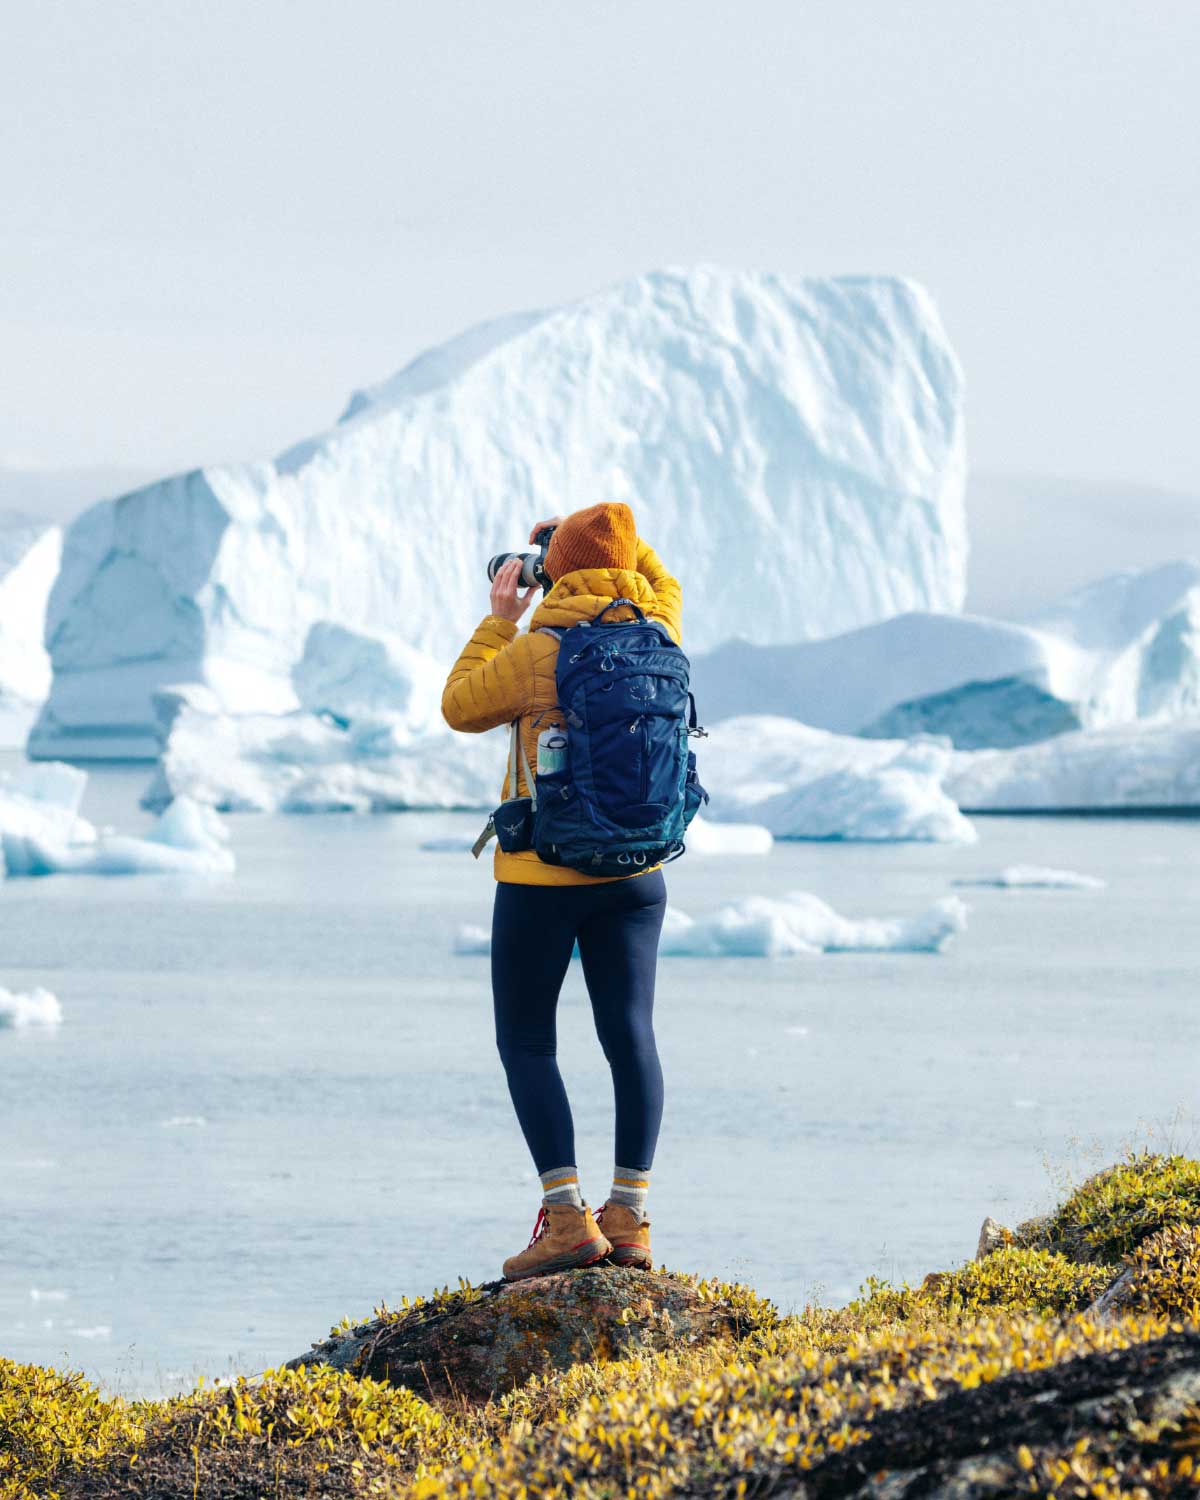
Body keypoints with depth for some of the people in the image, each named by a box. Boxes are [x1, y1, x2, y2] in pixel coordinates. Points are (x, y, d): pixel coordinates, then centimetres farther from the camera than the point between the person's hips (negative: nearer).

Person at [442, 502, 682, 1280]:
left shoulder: (539, 651, -16)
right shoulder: (658, 637, 0)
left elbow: (461, 707, 0)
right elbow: (661, 585, 24)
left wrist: (499, 619, 7)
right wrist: (591, 537, 23)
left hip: (543, 877, -5)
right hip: (637, 871, 5)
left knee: (527, 1042, 3)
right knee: (631, 1035, 6)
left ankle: (568, 1216, -8)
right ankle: (630, 1216, 4)